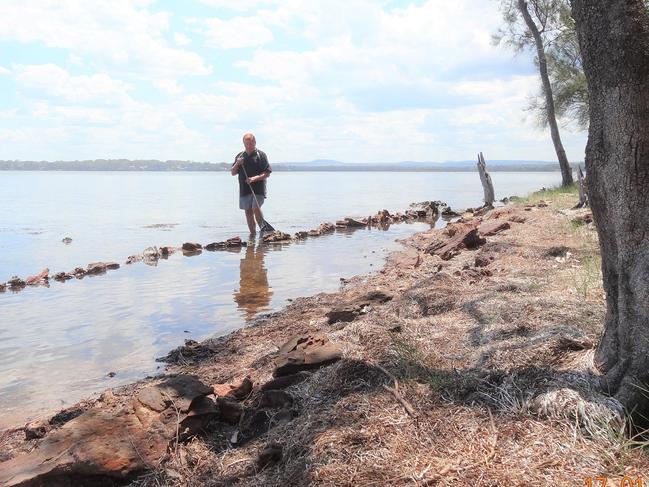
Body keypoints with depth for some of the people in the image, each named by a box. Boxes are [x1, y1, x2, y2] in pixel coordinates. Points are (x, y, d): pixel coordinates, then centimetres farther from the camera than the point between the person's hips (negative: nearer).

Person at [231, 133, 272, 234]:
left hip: (258, 189, -5)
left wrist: (255, 178, -19)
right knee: (248, 212, 6)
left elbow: (267, 173, -5)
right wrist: (237, 164, -6)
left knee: (256, 208, -18)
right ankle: (253, 233, 15)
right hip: (244, 189, 5)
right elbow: (233, 173, 13)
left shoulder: (261, 155, -1)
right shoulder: (240, 156, 13)